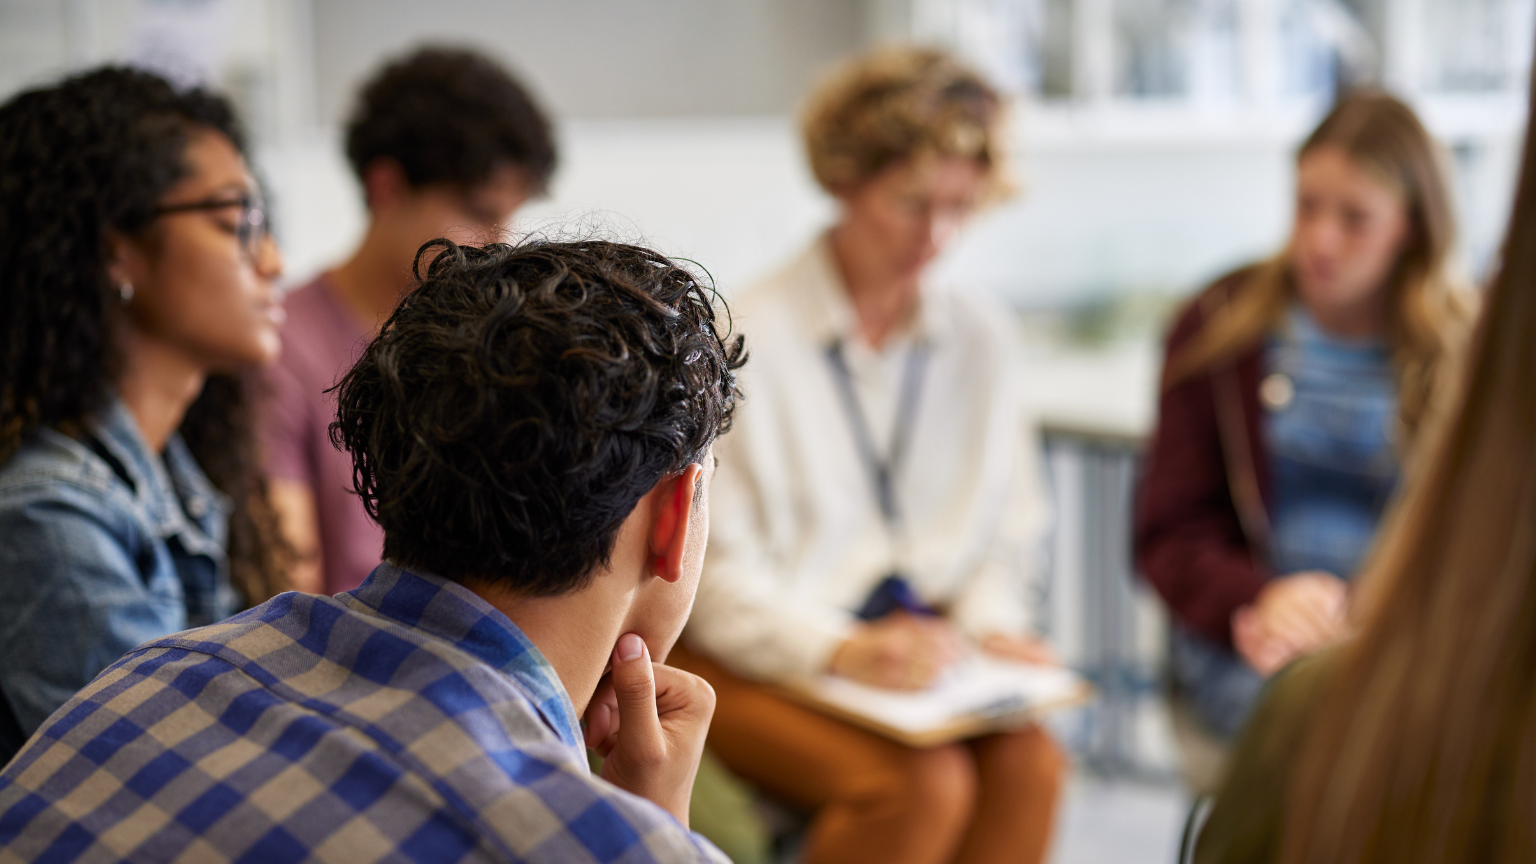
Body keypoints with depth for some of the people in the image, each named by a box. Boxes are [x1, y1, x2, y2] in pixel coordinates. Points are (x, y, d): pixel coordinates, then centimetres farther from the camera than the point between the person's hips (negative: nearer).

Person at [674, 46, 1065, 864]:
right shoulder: (749, 338, -7)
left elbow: (1005, 533, 16)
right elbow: (717, 569, -9)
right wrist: (842, 651, -23)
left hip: (920, 641, 5)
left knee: (1029, 761, -26)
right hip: (763, 657, -4)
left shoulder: (979, 336, 10)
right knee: (924, 781, -31)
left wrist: (990, 622, -4)